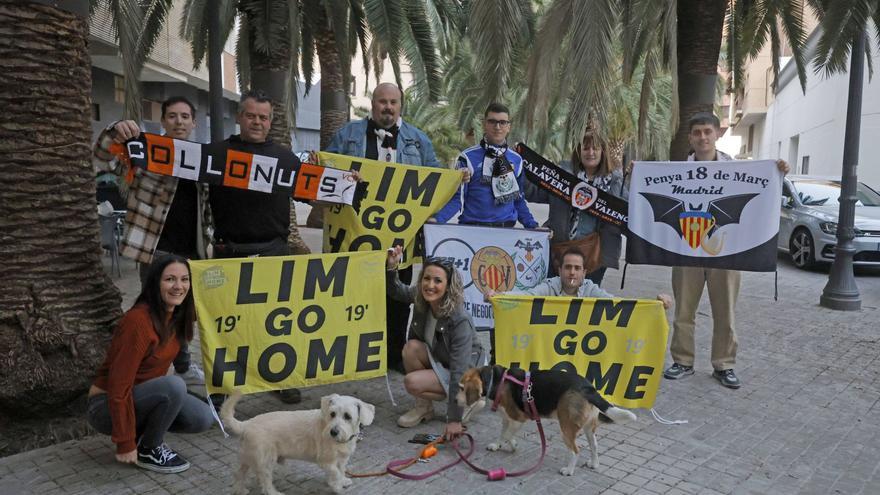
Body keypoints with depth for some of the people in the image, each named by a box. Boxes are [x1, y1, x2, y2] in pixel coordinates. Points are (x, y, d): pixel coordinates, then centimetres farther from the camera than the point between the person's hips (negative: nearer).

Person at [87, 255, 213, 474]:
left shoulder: (178, 314, -6)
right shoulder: (137, 321, -28)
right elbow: (119, 386, -26)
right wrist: (126, 443, -23)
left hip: (144, 395, 8)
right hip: (107, 406, -7)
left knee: (203, 418, -10)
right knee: (174, 385, -32)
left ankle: (145, 433, 12)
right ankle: (147, 451, -8)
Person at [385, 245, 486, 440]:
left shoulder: (460, 319, -33)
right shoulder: (421, 298, -16)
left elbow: (459, 371, -34)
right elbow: (396, 291, 7)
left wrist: (454, 419, -33)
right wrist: (392, 266, -15)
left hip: (468, 372, -6)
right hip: (438, 361, 6)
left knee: (412, 382, -25)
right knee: (411, 347, -23)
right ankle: (423, 407, -4)